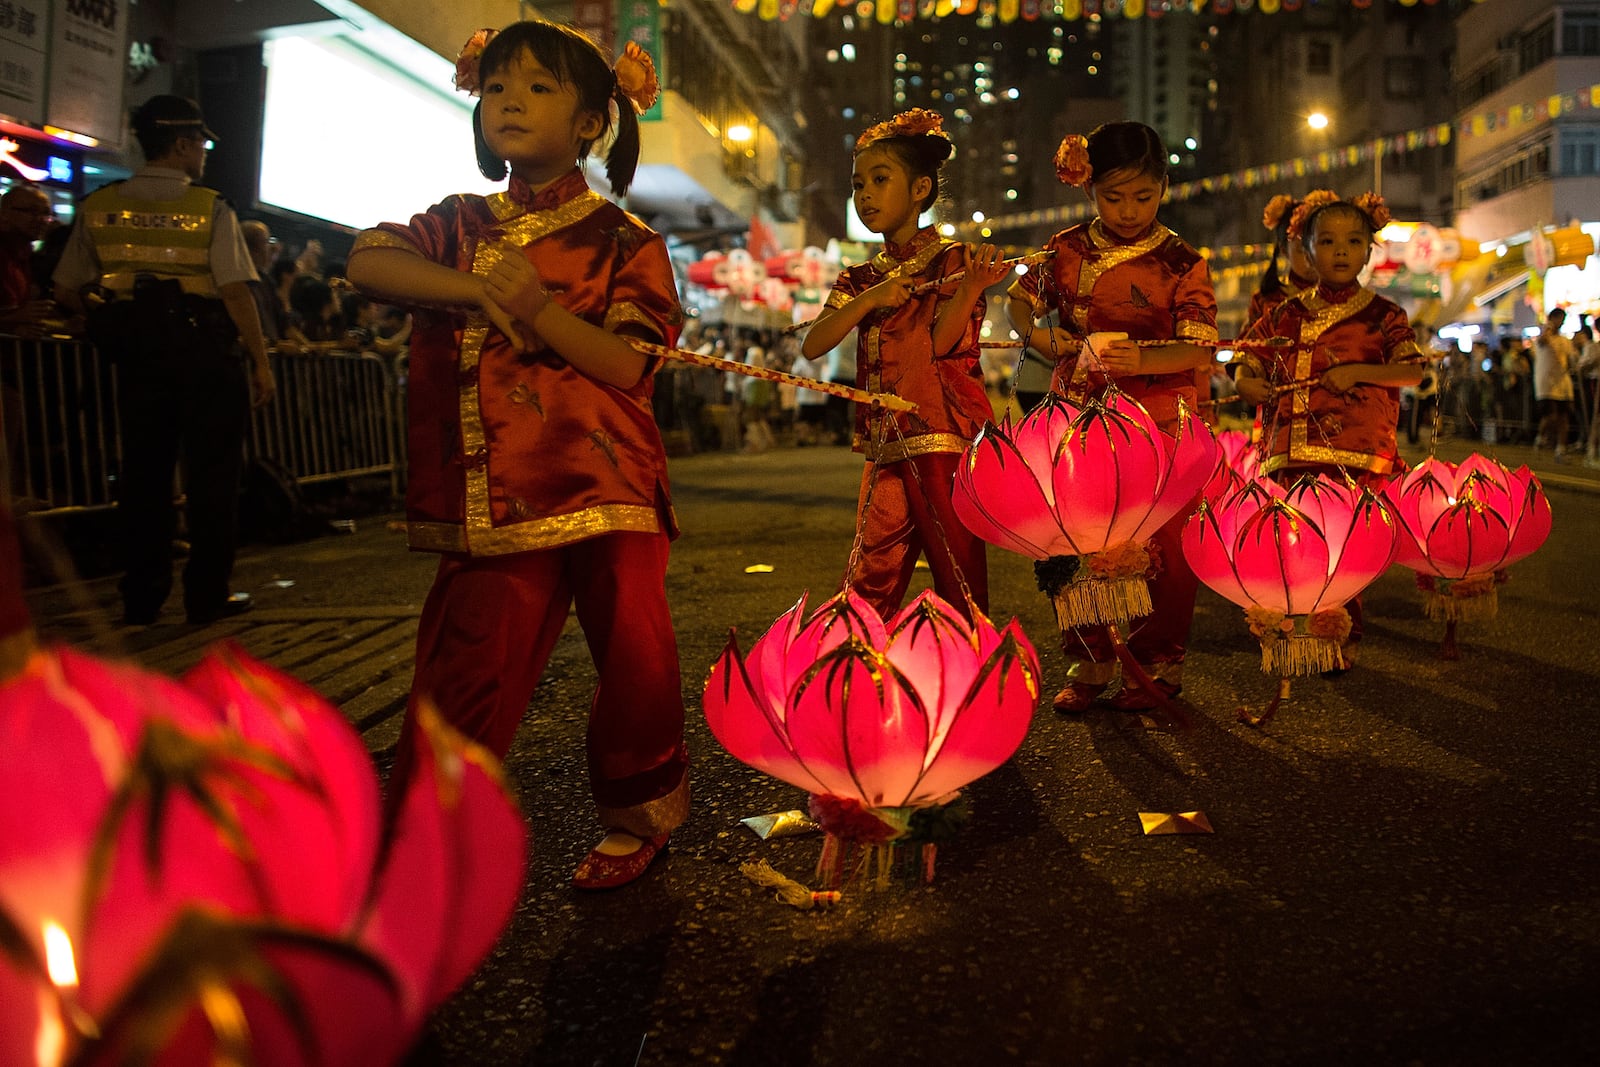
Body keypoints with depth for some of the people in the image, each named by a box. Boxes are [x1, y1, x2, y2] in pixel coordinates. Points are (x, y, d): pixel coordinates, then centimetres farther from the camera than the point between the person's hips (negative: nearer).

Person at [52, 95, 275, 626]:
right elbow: (236, 291, -13)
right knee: (211, 474, 4)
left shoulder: (98, 206, 6)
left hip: (135, 357, 4)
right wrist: (261, 362, -7)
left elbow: (67, 291, 9)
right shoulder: (210, 208, -7)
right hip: (205, 356, -4)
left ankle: (141, 597, 15)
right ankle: (207, 595, 8)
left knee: (143, 472, 10)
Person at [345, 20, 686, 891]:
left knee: (635, 662, 3)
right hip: (494, 497, 2)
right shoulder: (461, 225, 15)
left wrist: (537, 304, -19)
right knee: (466, 668, 1)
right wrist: (473, 289, -12)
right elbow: (367, 262, -1)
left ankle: (636, 819, 26)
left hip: (606, 488, -2)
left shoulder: (621, 241, 4)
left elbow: (627, 364, -8)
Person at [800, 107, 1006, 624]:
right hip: (886, 446, 5)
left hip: (944, 438, -5)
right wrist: (871, 299, -12)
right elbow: (812, 345, 1)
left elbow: (939, 344, -14)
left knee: (957, 574, -2)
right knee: (869, 584, 6)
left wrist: (971, 287, -31)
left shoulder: (953, 260, 1)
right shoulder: (861, 279, 16)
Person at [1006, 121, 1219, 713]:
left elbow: (1201, 350, -13)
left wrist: (1141, 361, -33)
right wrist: (1039, 335, -6)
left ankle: (1160, 664, 20)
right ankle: (1089, 664, 22)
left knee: (1164, 547, 3)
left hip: (1160, 425, -3)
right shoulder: (1066, 250, 4)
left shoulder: (1182, 262, -6)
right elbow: (1019, 300, 16)